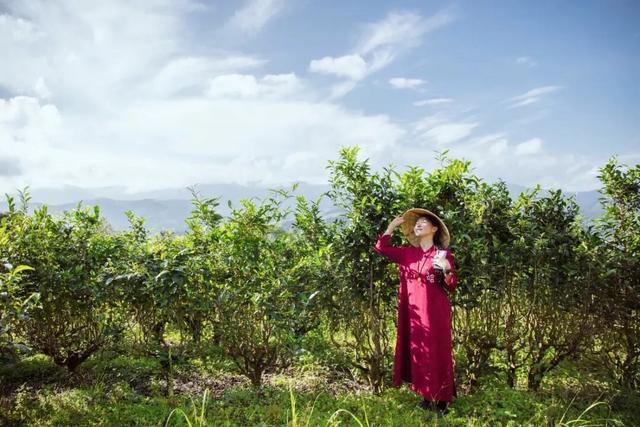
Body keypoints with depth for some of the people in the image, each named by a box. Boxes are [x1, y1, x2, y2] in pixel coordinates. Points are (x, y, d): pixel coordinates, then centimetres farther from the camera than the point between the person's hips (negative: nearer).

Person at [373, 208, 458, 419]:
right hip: (413, 312, 4)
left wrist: (447, 269, -22)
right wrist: (393, 225, 5)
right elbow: (381, 247, 8)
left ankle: (441, 401, 9)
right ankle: (426, 397, 23)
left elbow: (452, 287, -2)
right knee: (417, 352, 9)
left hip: (435, 313, -4)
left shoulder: (444, 253, -2)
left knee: (437, 353, -1)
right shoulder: (407, 253, 9)